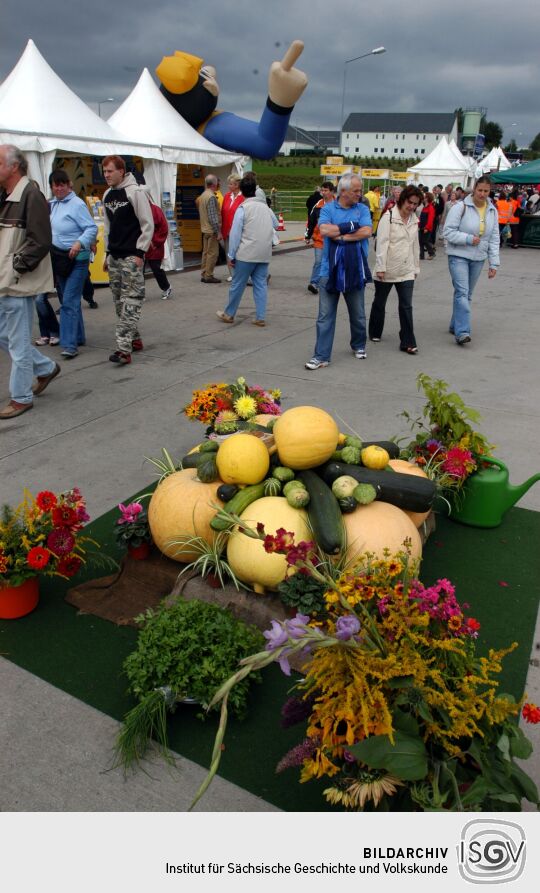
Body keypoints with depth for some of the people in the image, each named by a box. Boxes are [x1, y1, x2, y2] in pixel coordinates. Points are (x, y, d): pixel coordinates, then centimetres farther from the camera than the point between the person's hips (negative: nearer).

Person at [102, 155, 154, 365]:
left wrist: (140, 252, -14)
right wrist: (107, 253, 18)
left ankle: (124, 349, -15)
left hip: (131, 256, -8)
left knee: (130, 301, -10)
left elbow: (147, 224, -11)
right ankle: (134, 339, 23)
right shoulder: (107, 195, 14)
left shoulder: (135, 192, -8)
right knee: (119, 300, 10)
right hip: (114, 257, 8)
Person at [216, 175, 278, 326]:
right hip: (264, 254, 5)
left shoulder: (243, 208, -6)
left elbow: (235, 233, -9)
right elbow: (276, 225, 24)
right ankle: (260, 317, 4)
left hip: (247, 253, -4)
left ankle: (229, 314, 18)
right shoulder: (265, 207, 9)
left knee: (237, 284, 6)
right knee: (261, 284, 7)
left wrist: (231, 255, -6)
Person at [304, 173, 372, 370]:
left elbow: (366, 232, -12)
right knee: (325, 315, -1)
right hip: (330, 270, -1)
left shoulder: (362, 209, 5)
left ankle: (359, 346, 36)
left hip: (354, 270, 1)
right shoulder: (328, 208, 2)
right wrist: (351, 226, -12)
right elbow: (324, 230, -16)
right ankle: (321, 356, 3)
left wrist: (340, 235, -13)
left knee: (358, 314, 15)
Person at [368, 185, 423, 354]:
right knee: (380, 302, 13)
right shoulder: (389, 217, -10)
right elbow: (382, 243, -13)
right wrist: (380, 267, -17)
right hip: (387, 270, -4)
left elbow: (415, 245, 15)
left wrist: (416, 267, 15)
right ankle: (375, 333, 32)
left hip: (406, 270, 4)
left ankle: (407, 342, -2)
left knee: (406, 306, -3)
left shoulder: (414, 220, 8)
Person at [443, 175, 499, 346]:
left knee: (467, 294, 12)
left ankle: (455, 326, 25)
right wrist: (468, 238, -21)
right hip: (458, 256, -5)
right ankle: (462, 332, -21)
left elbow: (494, 239, 8)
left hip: (478, 259, 6)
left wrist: (493, 263, 4)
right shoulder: (461, 207, -10)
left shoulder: (492, 211, 6)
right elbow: (448, 232, -12)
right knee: (462, 292, -16)